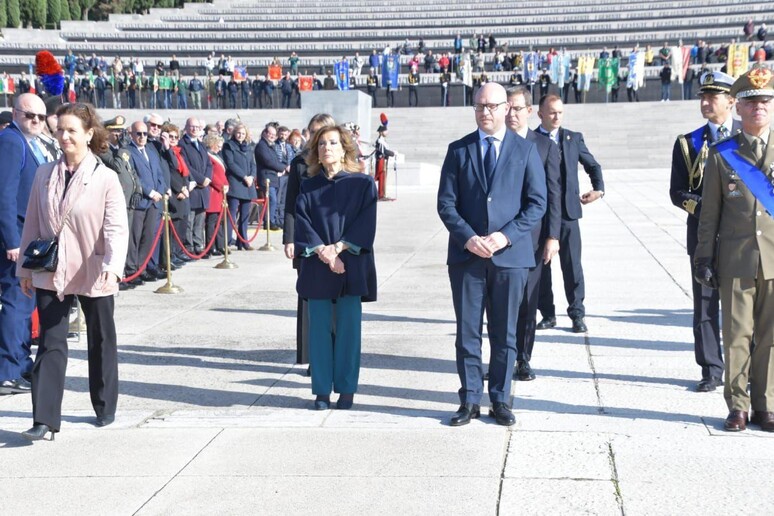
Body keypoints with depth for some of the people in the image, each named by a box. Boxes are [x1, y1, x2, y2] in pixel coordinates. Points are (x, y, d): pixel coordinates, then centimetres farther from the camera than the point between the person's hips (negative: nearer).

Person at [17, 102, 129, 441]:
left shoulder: (105, 178, -9)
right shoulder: (44, 175, 4)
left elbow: (117, 228, -15)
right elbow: (32, 224, 9)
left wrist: (113, 265, -31)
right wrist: (26, 268, 9)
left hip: (94, 276, -3)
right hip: (50, 275, 3)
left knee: (101, 343, 13)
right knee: (50, 344, -2)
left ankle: (105, 408, 30)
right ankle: (45, 420, -3)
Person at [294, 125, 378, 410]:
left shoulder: (362, 184, 3)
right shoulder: (308, 187, 9)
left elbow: (365, 223, -5)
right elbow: (302, 223, 0)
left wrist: (338, 247, -15)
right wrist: (322, 252, -14)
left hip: (351, 265, -2)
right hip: (316, 266, 2)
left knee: (348, 327, 0)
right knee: (319, 327, 3)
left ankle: (347, 389, 10)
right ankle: (322, 390, 11)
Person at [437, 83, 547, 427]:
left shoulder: (525, 150, 4)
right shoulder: (458, 150, 7)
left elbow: (537, 203, 0)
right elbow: (446, 203, 2)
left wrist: (505, 236, -13)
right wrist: (468, 238, -13)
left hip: (510, 255, 0)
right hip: (466, 254, 1)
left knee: (505, 334, 7)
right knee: (467, 332, 4)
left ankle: (500, 400, 17)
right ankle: (470, 400, 13)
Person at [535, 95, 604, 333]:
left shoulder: (574, 138, 10)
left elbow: (593, 165, 18)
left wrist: (598, 189, 3)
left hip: (567, 211, 1)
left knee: (572, 265, 1)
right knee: (540, 265, 5)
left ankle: (577, 314, 9)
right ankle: (548, 314, 15)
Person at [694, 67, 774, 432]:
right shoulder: (721, 154, 4)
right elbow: (709, 213, 5)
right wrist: (704, 257, 0)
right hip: (736, 261, -1)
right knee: (737, 334, 3)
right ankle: (738, 406, 13)